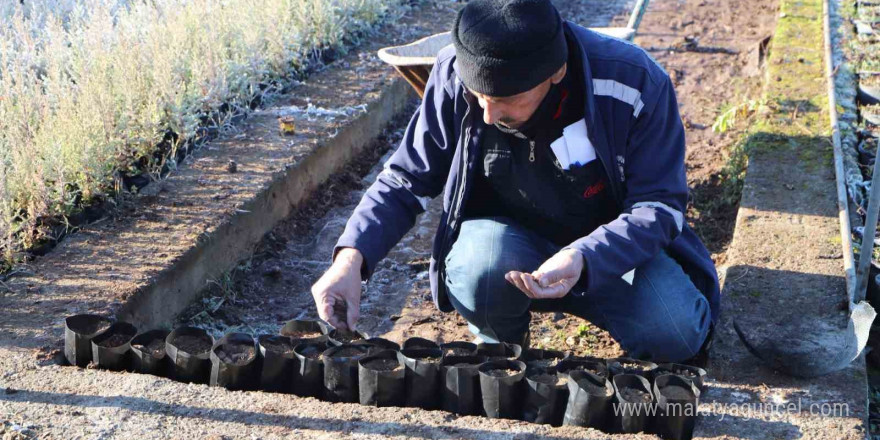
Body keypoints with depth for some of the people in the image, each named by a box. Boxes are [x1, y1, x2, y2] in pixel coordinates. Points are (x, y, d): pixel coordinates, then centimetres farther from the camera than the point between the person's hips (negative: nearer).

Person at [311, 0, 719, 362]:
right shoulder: (455, 74, -18)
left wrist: (582, 260, -39)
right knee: (477, 268, -34)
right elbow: (405, 179, -9)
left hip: (612, 245, -1)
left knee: (675, 332, -28)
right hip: (509, 242, 1)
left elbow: (659, 203, -19)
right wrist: (351, 256, -26)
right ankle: (500, 356, 1)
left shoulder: (635, 83, -24)